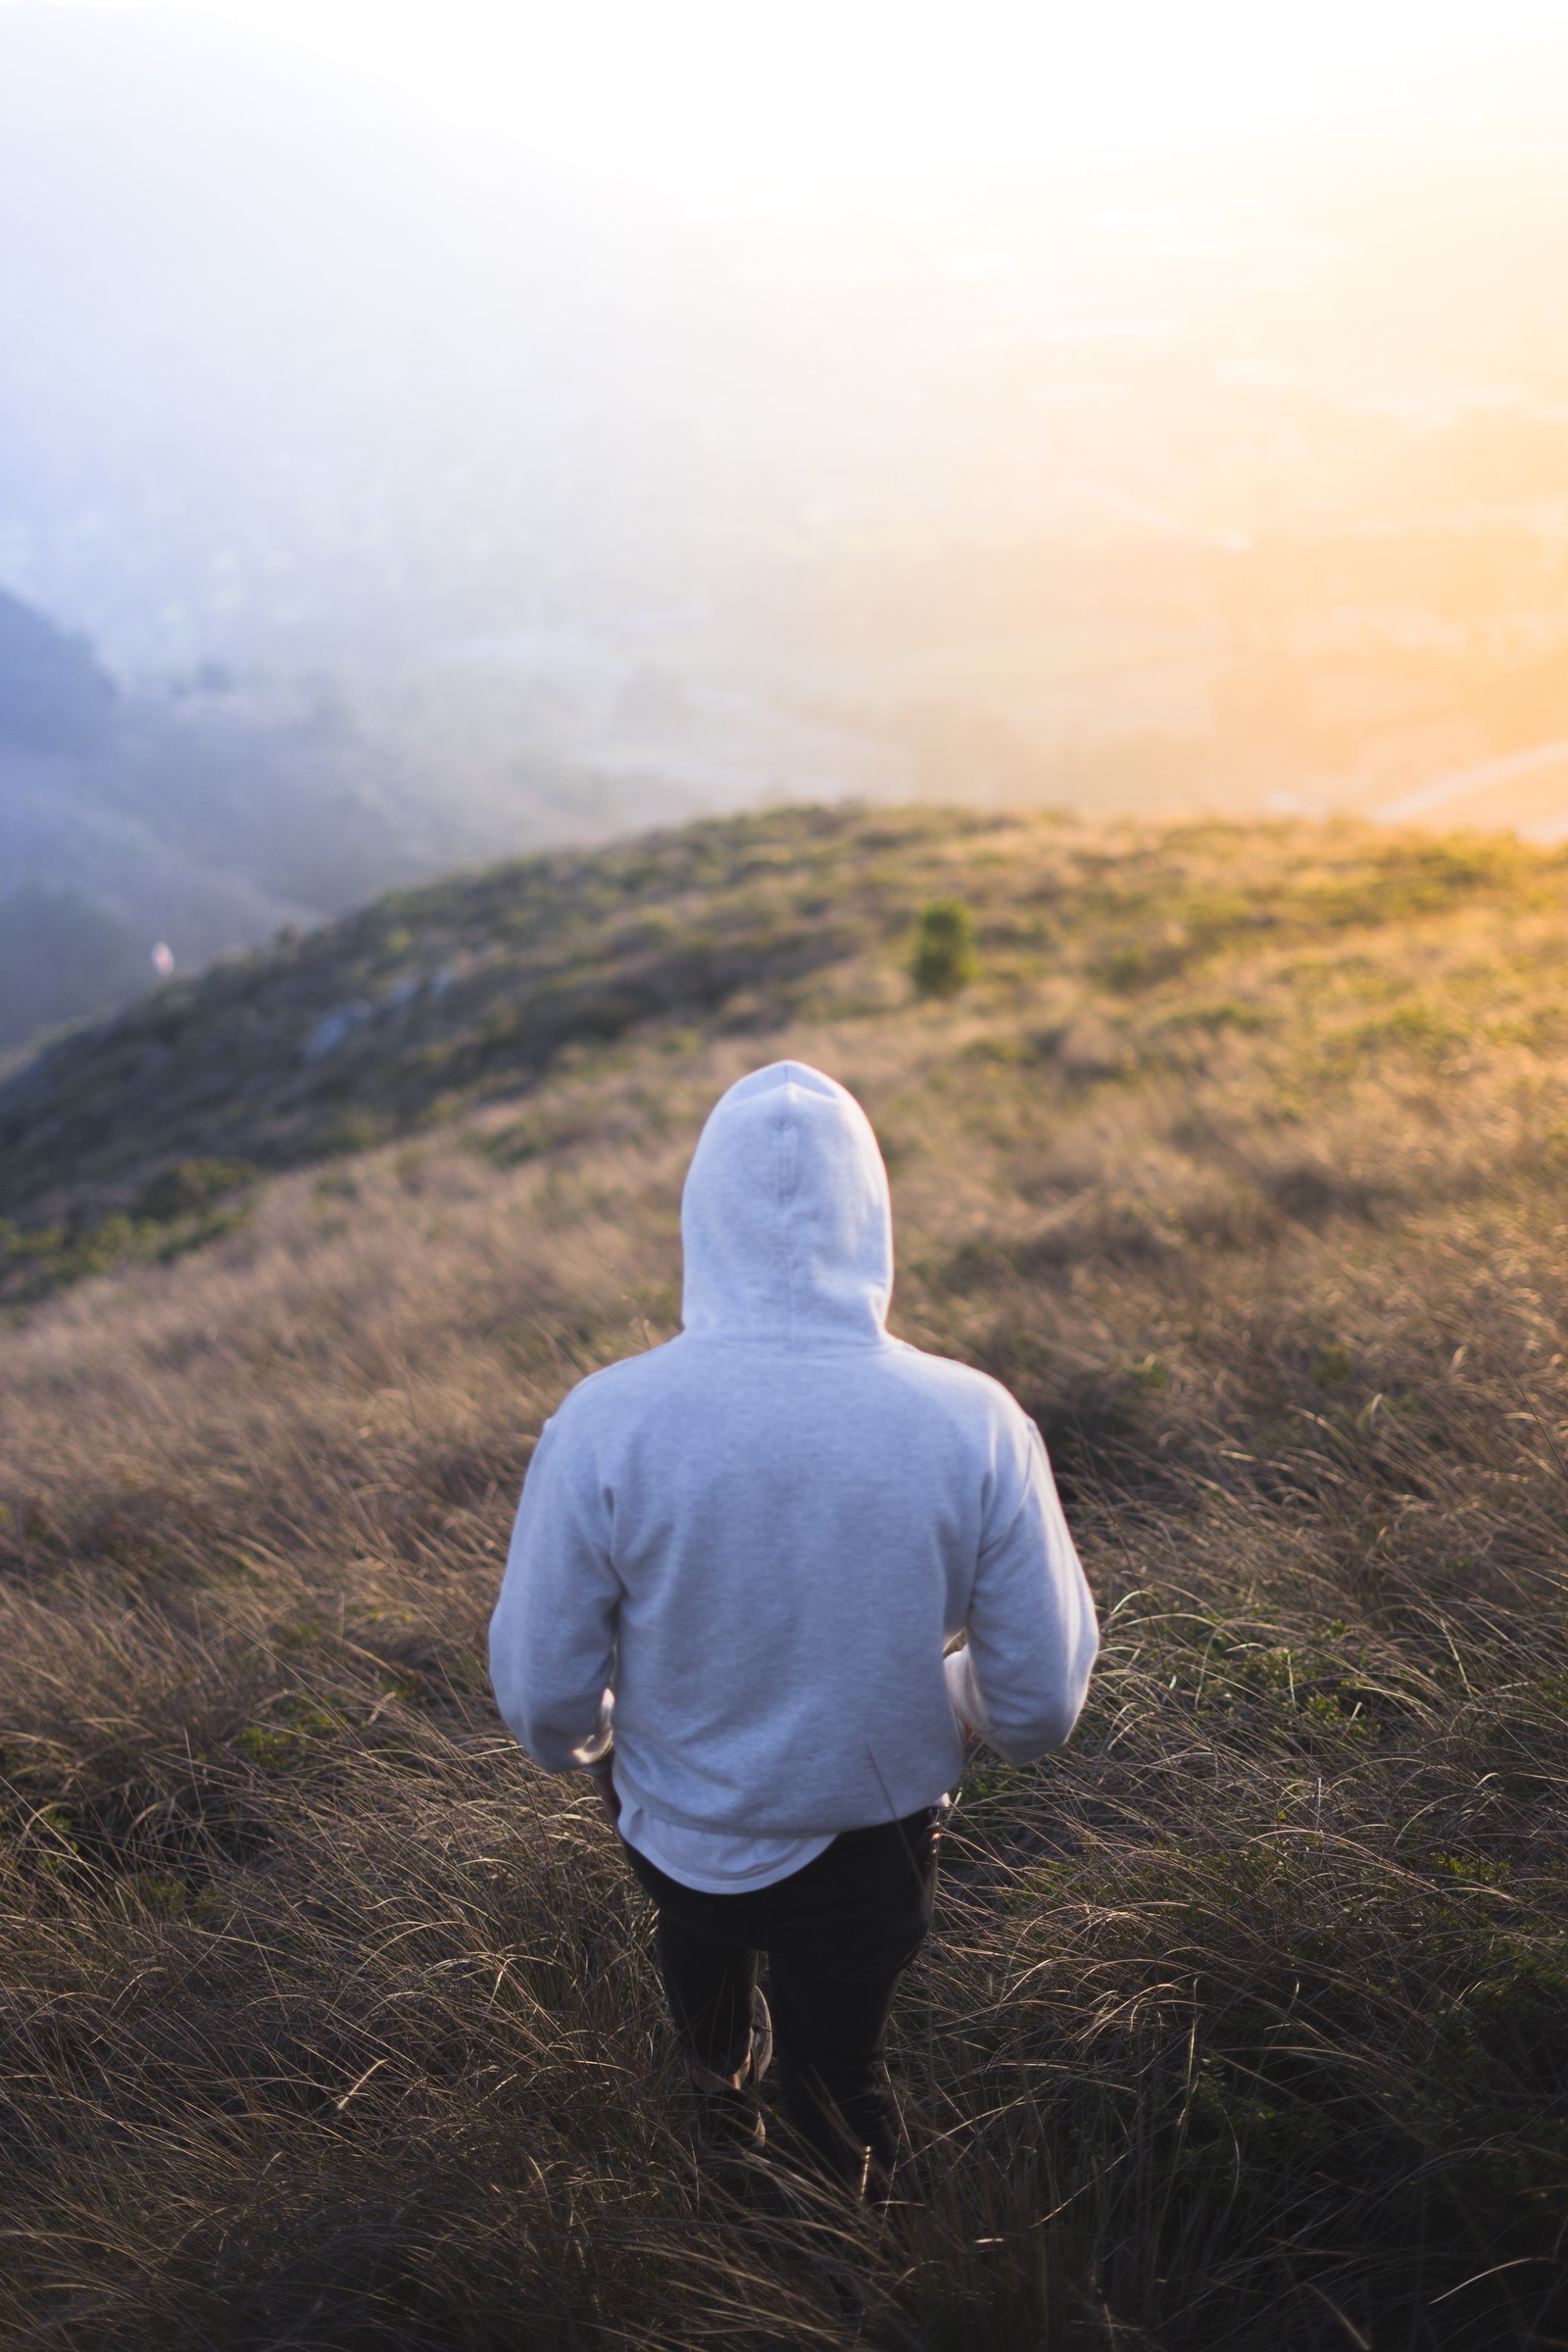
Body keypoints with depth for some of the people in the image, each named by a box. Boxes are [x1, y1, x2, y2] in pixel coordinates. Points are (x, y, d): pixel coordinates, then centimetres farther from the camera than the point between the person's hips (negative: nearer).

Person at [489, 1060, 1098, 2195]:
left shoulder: (605, 1423, -27)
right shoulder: (976, 1423, -25)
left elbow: (542, 1686, -15)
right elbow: (1042, 1703, -13)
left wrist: (582, 1744, 9)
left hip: (678, 1829, 2)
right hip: (874, 1838, -1)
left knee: (700, 1924, 37)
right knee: (839, 2066, 28)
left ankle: (723, 2089, 67)